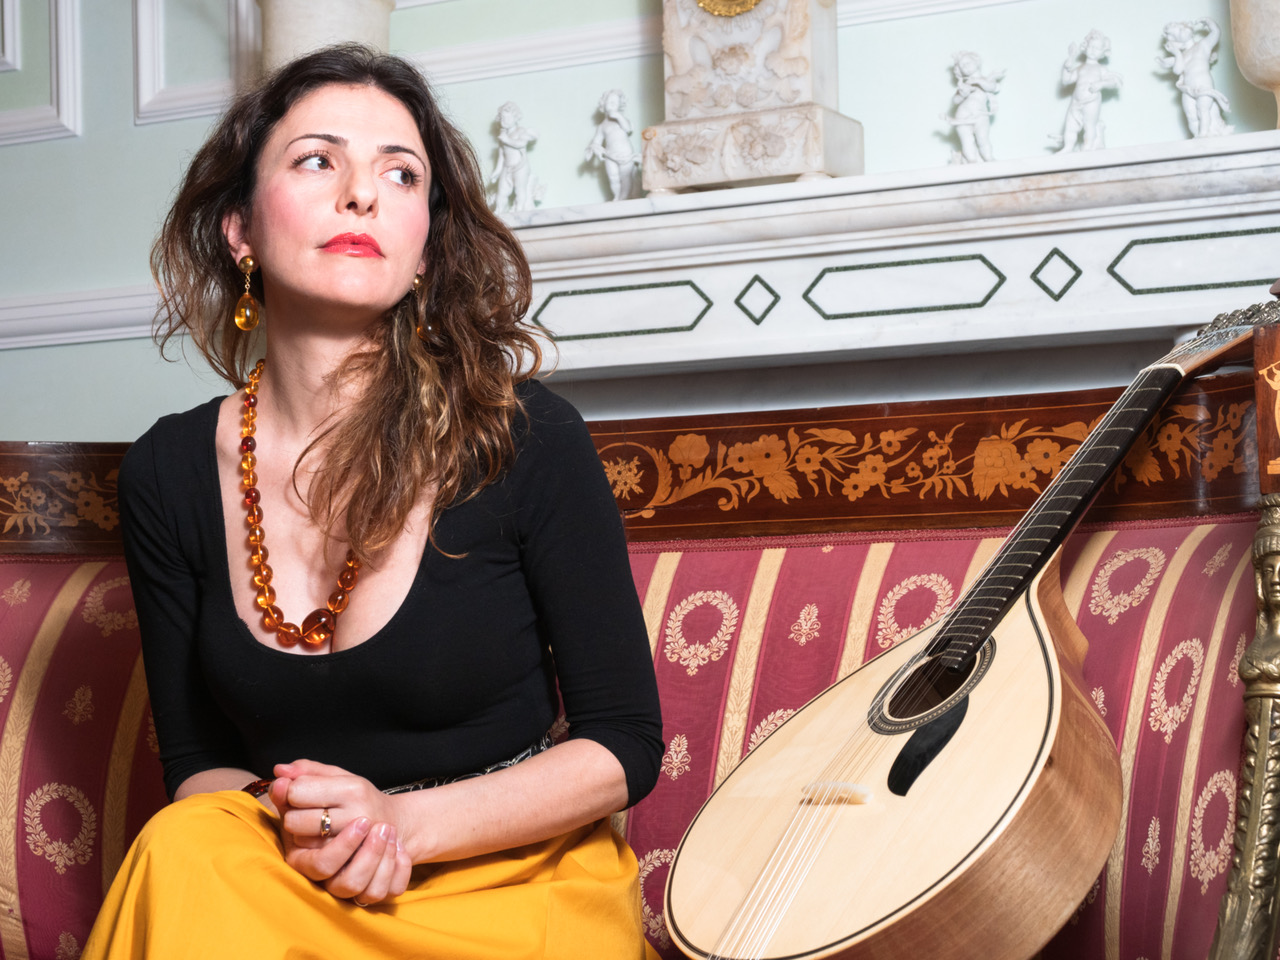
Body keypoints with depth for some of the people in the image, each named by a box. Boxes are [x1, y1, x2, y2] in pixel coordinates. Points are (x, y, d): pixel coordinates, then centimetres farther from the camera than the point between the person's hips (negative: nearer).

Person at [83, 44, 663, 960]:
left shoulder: (526, 436, -8)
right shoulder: (168, 474, 1)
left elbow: (626, 745, -3)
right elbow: (195, 758, 7)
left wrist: (404, 823, -17)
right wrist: (287, 822, -16)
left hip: (517, 886, -2)